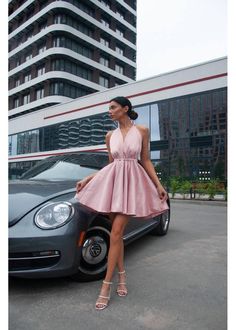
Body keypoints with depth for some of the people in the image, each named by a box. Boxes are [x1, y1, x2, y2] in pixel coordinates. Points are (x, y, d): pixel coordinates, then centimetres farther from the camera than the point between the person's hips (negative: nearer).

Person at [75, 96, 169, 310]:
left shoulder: (142, 131, 3)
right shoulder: (110, 135, 11)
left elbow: (145, 160, 5)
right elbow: (111, 163, 14)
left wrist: (159, 185, 0)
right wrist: (87, 179, 8)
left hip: (132, 181, -3)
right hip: (112, 180, 4)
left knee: (116, 232, -7)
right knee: (117, 232, 8)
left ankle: (107, 284, 4)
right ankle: (121, 275, 26)